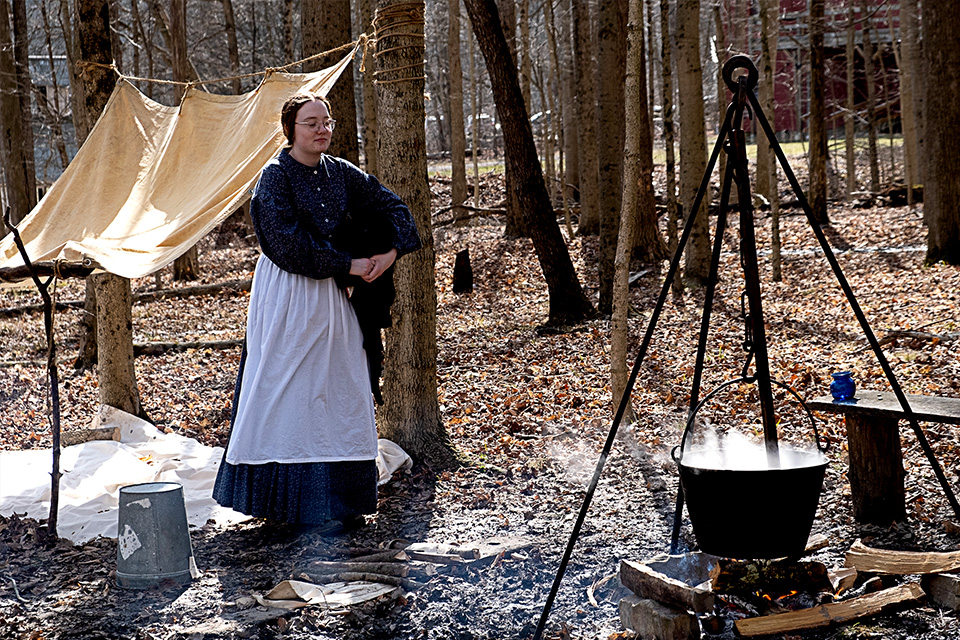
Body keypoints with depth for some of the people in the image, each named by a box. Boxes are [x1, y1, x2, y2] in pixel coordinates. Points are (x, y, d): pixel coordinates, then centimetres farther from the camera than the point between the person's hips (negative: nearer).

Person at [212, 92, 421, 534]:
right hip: (289, 297, -6)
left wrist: (392, 250, -7)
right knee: (294, 394, -4)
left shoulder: (341, 175, 8)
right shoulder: (274, 177, -9)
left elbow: (392, 207, 12)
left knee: (341, 395, 7)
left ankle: (339, 502, 15)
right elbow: (287, 243, -18)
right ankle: (304, 504, -1)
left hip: (335, 298, 6)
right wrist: (348, 265, -17)